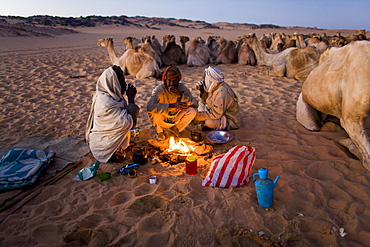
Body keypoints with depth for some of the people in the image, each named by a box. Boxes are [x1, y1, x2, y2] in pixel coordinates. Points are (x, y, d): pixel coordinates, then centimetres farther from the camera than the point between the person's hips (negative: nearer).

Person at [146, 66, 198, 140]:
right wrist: (173, 105, -43)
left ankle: (172, 130, -4)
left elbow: (195, 104, -19)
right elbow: (149, 106, -40)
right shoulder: (159, 89, -22)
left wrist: (181, 96, -36)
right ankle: (160, 131, -1)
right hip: (163, 121, -2)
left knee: (193, 111, -23)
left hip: (177, 119, 2)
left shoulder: (182, 88, -12)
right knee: (154, 112, -33)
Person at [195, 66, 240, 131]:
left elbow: (216, 114, -33)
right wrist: (202, 91, -6)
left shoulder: (222, 92, -30)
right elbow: (207, 101, 12)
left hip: (230, 120, -9)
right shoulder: (214, 87, -3)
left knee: (209, 122, -32)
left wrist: (199, 116, -25)